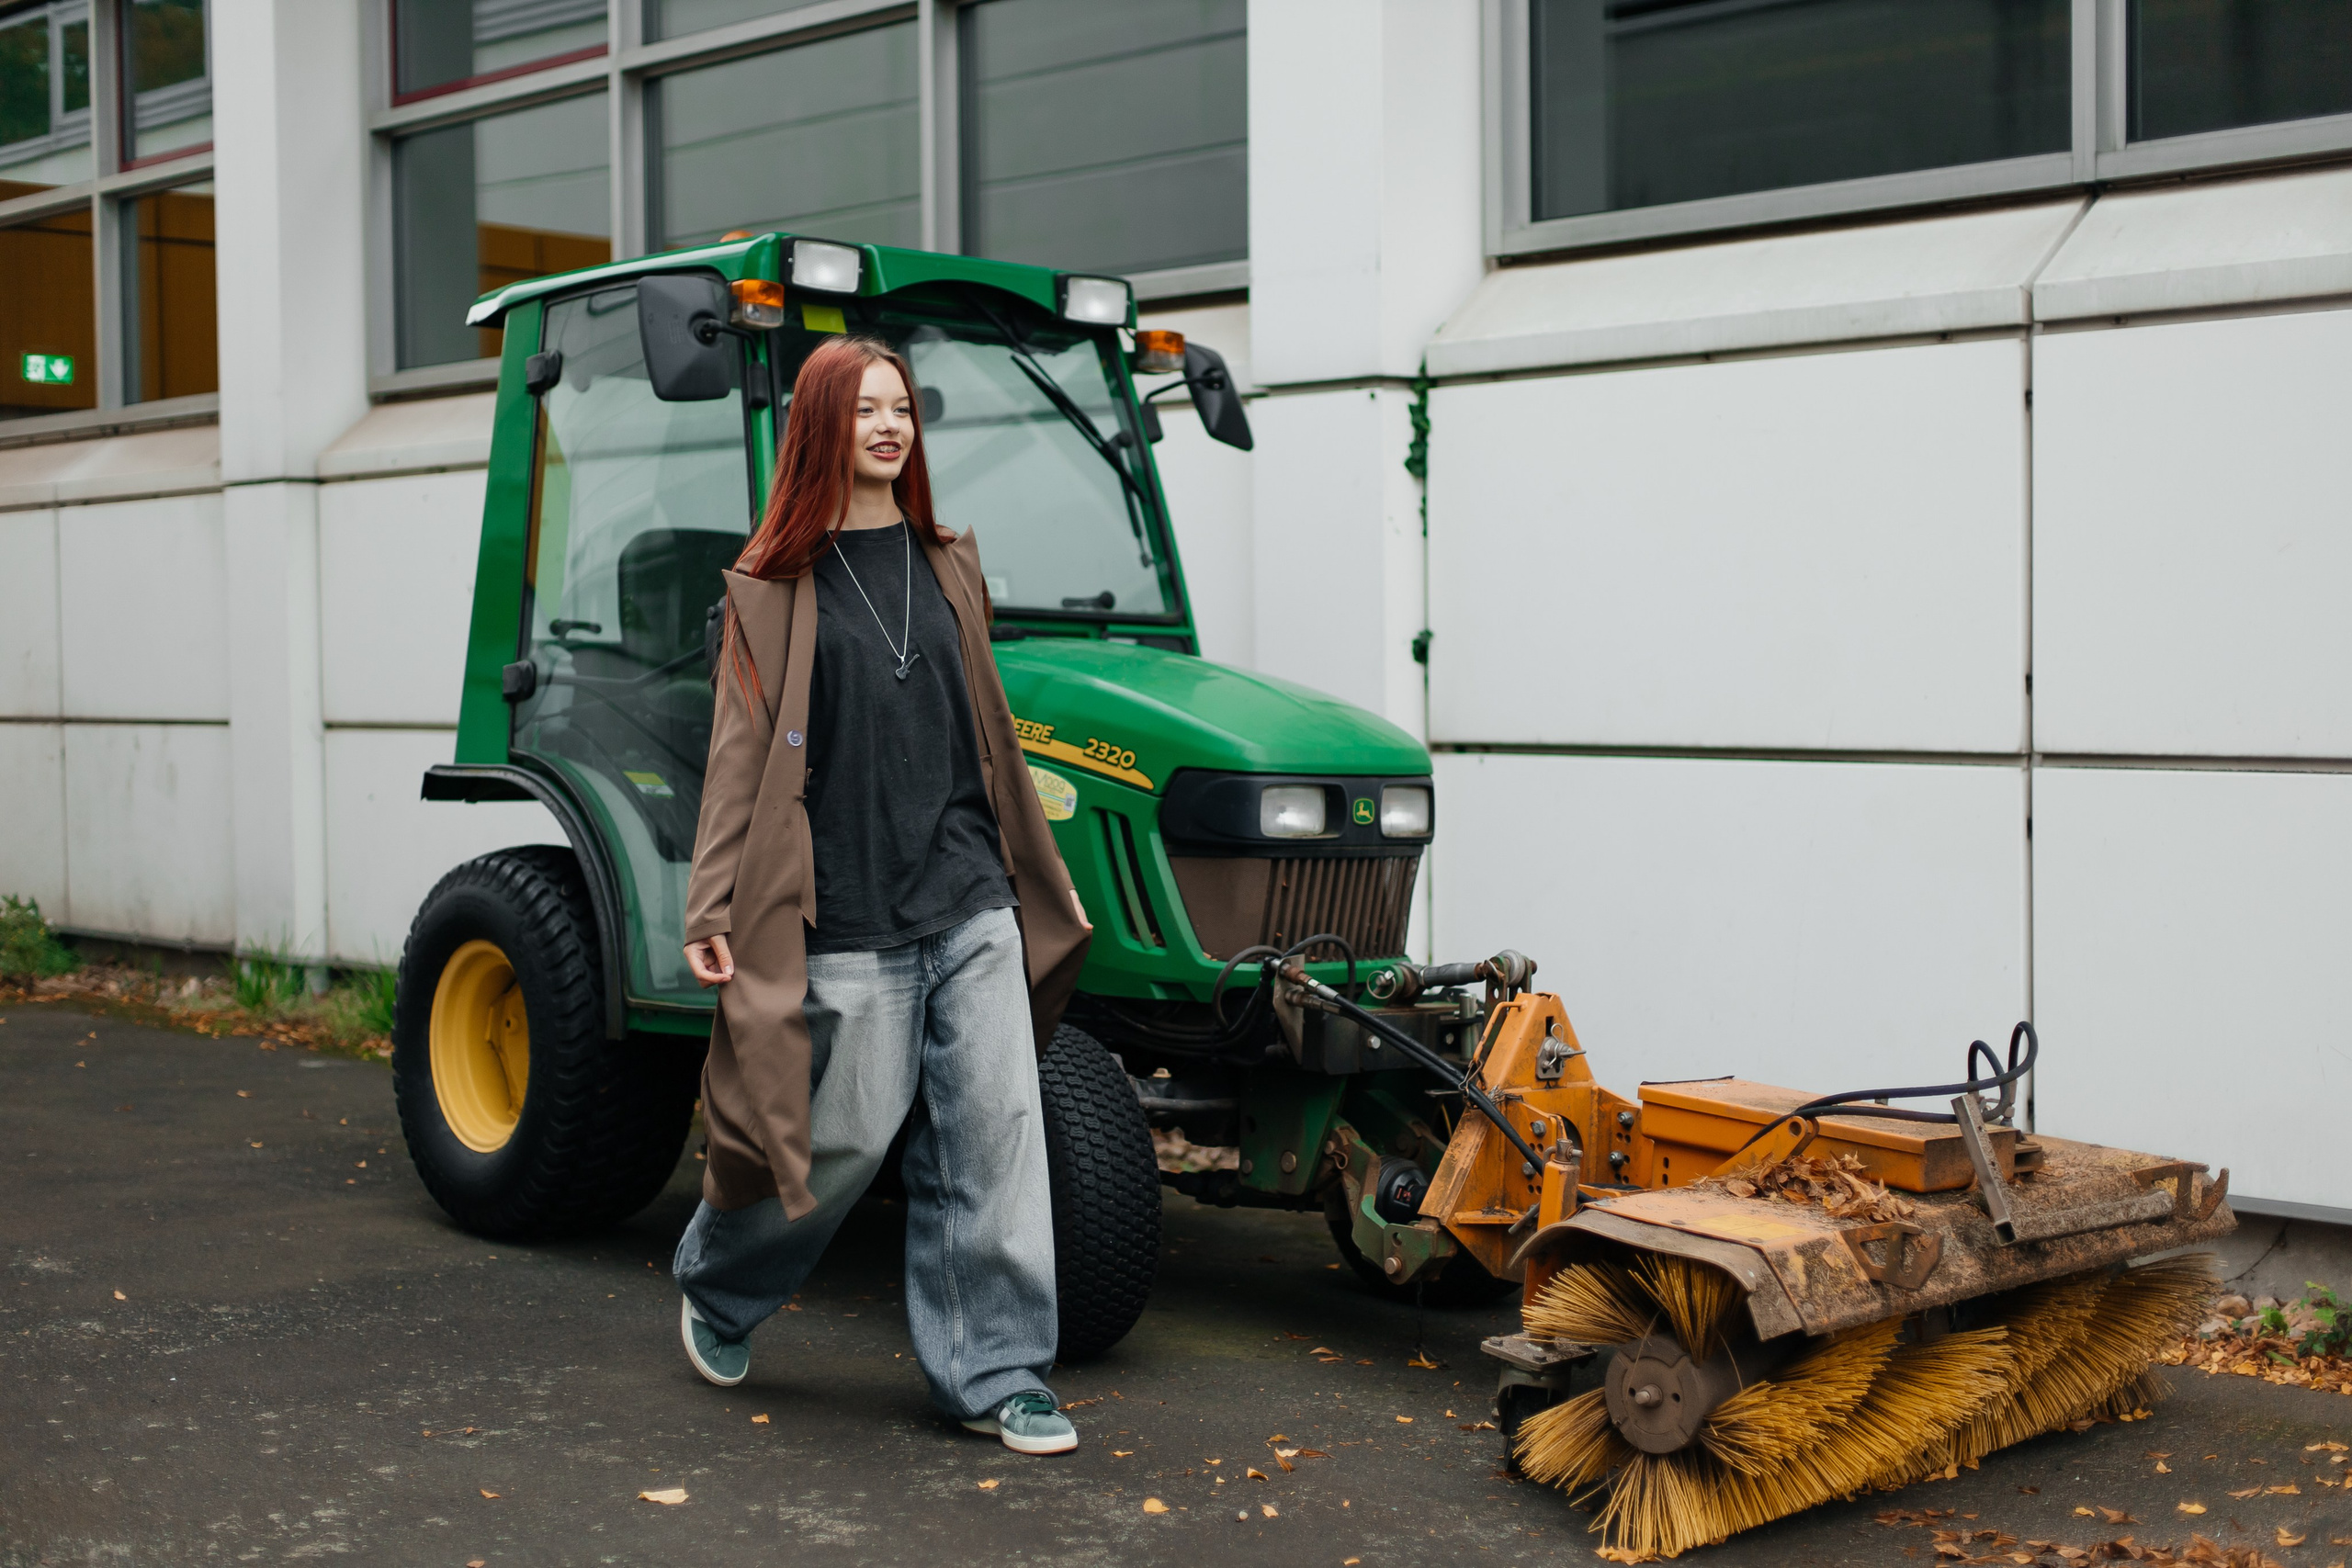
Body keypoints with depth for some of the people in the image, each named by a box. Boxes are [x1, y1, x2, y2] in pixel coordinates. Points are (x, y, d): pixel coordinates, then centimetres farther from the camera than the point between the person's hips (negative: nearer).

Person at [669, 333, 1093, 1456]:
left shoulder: (947, 564, 13)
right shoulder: (774, 584, 0)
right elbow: (744, 757, -2)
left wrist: (1043, 879, 20)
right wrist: (711, 911, -7)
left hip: (972, 905, 4)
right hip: (849, 917, -4)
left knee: (993, 1132, 1)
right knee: (845, 1132, 3)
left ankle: (995, 1376, 11)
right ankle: (717, 1284, 31)